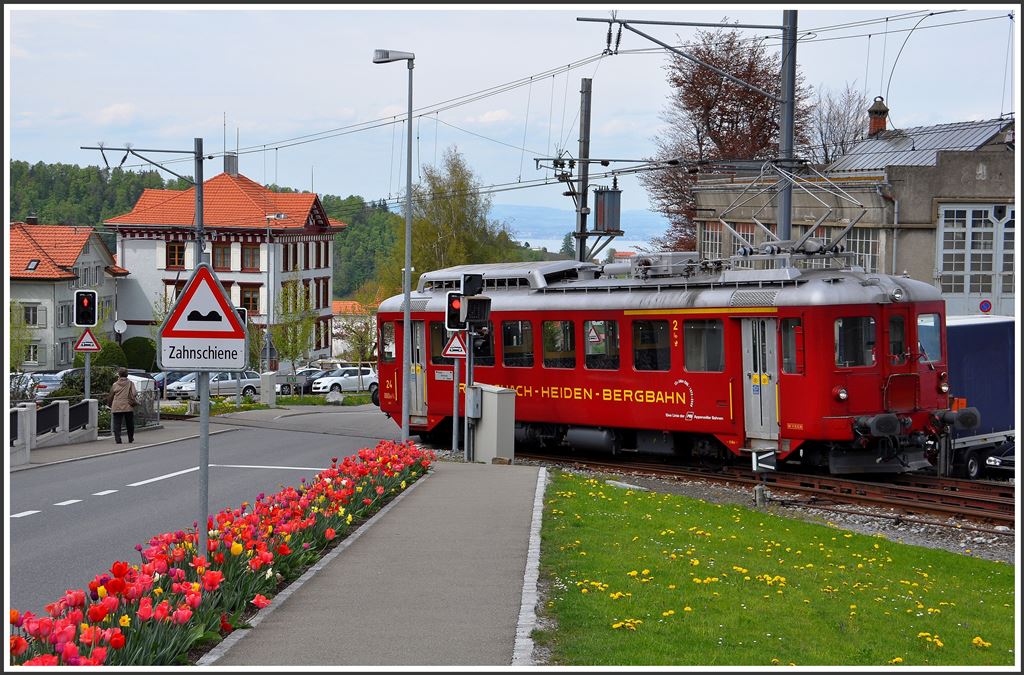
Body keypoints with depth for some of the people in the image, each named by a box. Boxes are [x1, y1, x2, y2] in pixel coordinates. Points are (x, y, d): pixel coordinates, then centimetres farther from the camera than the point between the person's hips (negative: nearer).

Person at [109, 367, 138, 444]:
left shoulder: (115, 384, 4)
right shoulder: (130, 383, 1)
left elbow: (111, 396, 12)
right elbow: (133, 394, -9)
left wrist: (110, 405, 25)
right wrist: (135, 402, 4)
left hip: (117, 408, 0)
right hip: (128, 407, 0)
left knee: (117, 424, 1)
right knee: (130, 424, 13)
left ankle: (117, 439, -10)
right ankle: (131, 439, 23)